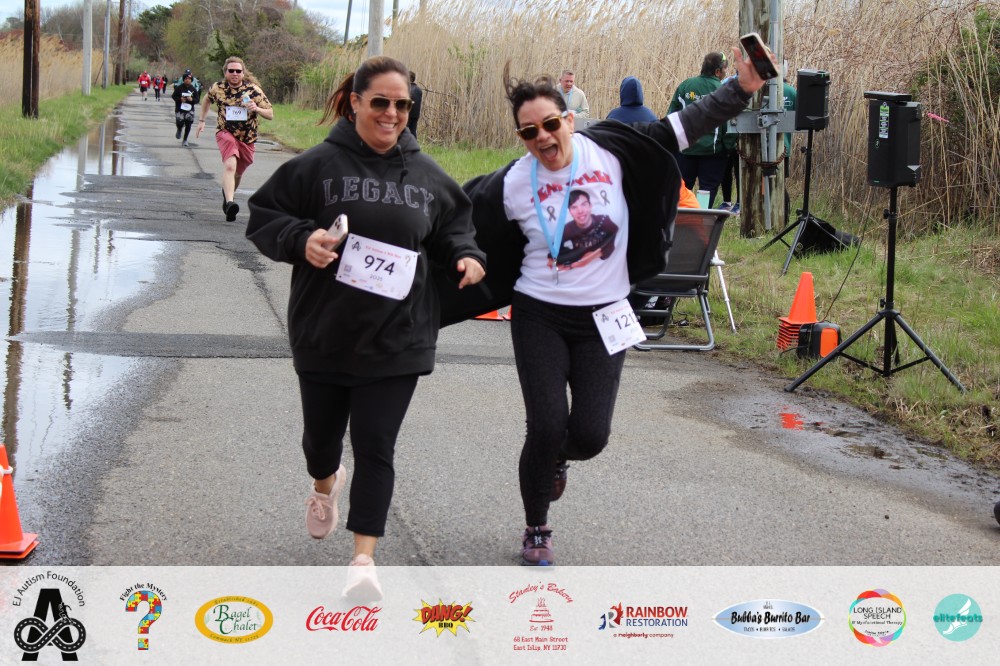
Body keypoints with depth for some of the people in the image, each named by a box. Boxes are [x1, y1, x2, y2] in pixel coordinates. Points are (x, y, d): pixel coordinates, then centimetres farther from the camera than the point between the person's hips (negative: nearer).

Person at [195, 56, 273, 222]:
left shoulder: (253, 90, -9)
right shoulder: (218, 88, -5)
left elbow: (270, 115, -6)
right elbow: (206, 99, 19)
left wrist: (257, 109, -25)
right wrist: (202, 120, 16)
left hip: (247, 138, 2)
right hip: (225, 133, -2)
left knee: (238, 173, 18)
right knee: (230, 165, -28)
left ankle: (228, 192, 51)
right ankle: (230, 203, -42)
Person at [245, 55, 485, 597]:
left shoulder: (427, 175, 4)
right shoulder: (318, 165, -6)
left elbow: (452, 228, 19)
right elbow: (262, 217, -2)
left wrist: (467, 257, -1)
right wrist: (302, 239, -20)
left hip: (396, 339, 0)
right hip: (324, 334, 0)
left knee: (375, 446, -5)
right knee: (322, 432, 18)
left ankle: (364, 557, -2)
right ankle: (325, 486, 54)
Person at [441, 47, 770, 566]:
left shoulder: (611, 153, -5)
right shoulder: (513, 185, -7)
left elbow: (680, 129, -3)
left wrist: (743, 89, -8)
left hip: (603, 319, 1)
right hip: (540, 317, -1)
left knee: (590, 436, -6)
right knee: (547, 427, -11)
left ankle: (558, 457, 35)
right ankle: (536, 530, 14)